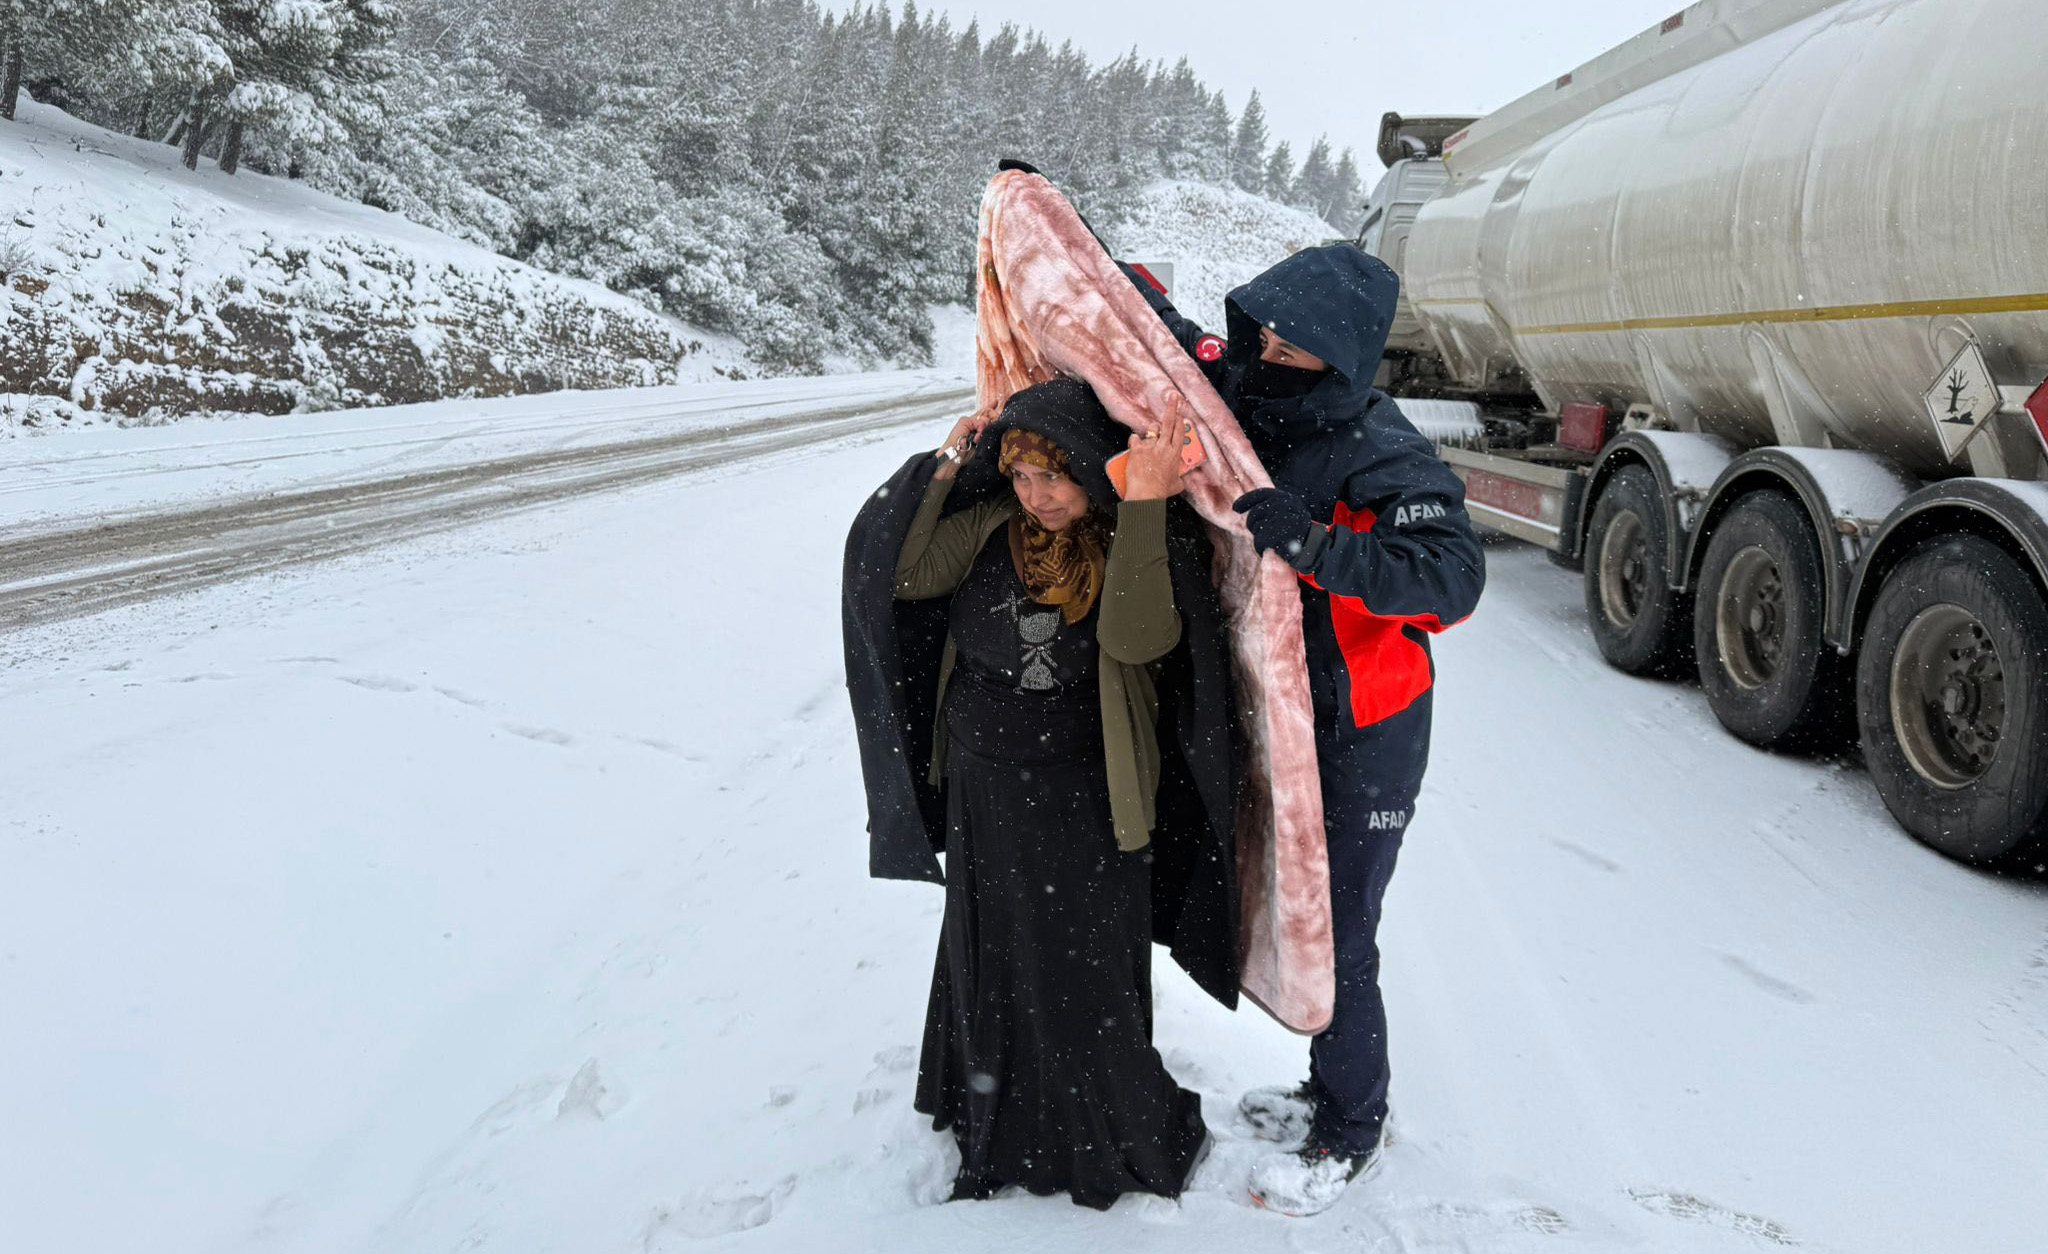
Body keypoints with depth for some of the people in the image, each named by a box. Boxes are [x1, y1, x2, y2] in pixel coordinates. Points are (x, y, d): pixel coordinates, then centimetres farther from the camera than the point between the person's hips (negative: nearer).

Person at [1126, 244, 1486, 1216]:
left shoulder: (1380, 454, -24)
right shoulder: (1242, 393, -3)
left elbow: (1453, 577, -34)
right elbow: (1169, 333, 14)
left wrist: (1316, 545, -40)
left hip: (1363, 735, -7)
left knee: (1337, 936, 0)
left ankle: (1350, 1134, 20)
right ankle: (1330, 1092, 39)